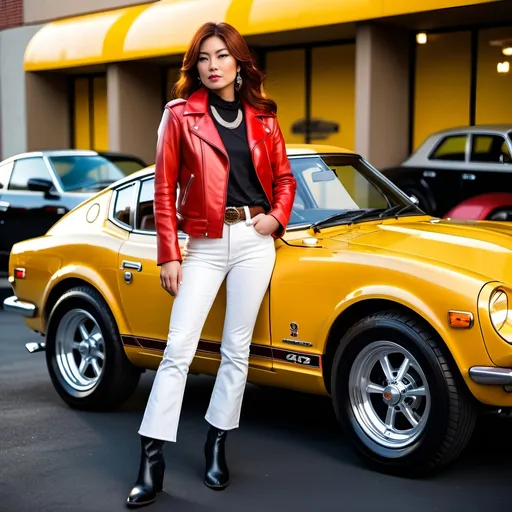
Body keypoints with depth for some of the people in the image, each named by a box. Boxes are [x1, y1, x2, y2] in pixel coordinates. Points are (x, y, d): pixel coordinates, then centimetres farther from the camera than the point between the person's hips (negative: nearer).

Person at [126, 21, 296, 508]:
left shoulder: (263, 119, 8)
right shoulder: (180, 115, 2)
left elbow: (284, 179, 17)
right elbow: (165, 189, -1)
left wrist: (276, 217, -3)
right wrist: (168, 255, -6)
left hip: (254, 241, 2)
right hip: (204, 244, -2)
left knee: (237, 348, 8)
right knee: (178, 348, -6)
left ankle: (217, 444, 22)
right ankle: (151, 459, -2)